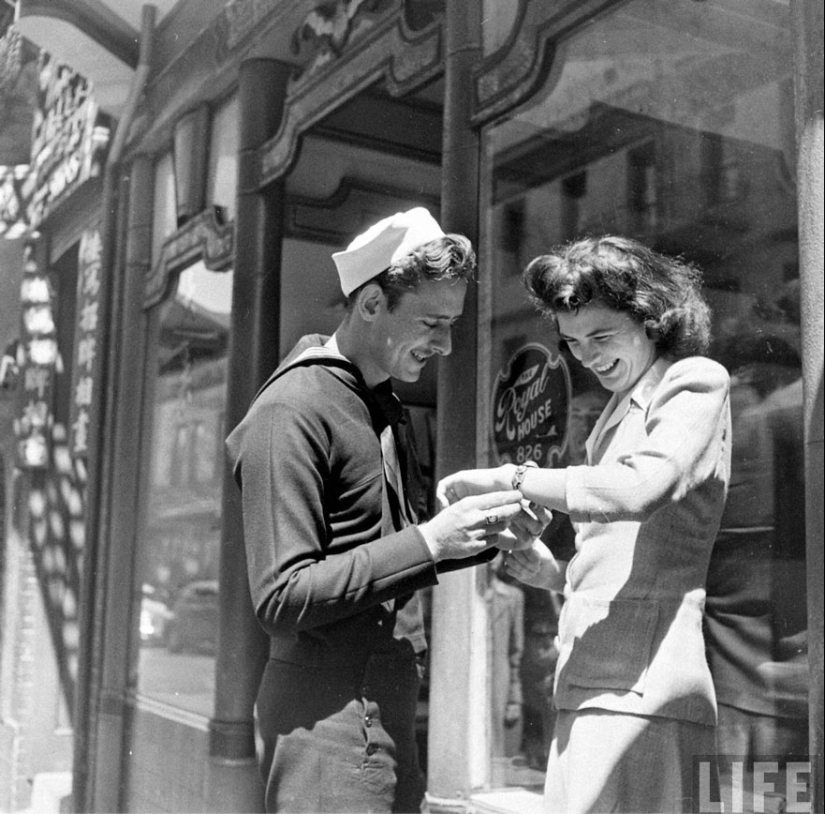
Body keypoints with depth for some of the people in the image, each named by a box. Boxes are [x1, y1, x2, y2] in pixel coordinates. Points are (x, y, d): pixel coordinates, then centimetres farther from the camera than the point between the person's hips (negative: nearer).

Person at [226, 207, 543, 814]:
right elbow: (281, 598, -19)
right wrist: (430, 541, -22)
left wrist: (484, 533, 1)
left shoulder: (381, 405, 13)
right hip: (328, 714, -8)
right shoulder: (292, 413, -15)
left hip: (386, 715, 8)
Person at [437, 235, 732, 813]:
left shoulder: (694, 383, -1)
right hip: (599, 686, 8)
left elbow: (639, 490, -22)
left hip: (638, 689, -8)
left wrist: (506, 478, -15)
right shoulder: (625, 407, 23)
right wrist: (551, 572, 6)